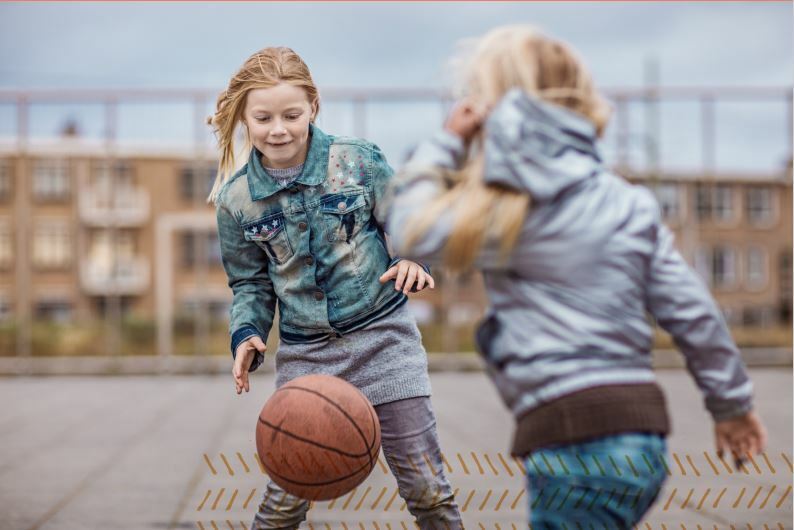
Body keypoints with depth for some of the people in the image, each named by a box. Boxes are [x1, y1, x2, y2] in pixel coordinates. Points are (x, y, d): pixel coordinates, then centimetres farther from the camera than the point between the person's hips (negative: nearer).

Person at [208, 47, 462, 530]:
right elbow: (251, 283, 8)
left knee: (426, 486, 2)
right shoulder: (237, 199, -2)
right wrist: (247, 334, -10)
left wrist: (415, 259, -23)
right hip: (304, 353, 1)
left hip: (383, 338, -1)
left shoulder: (360, 160, -8)